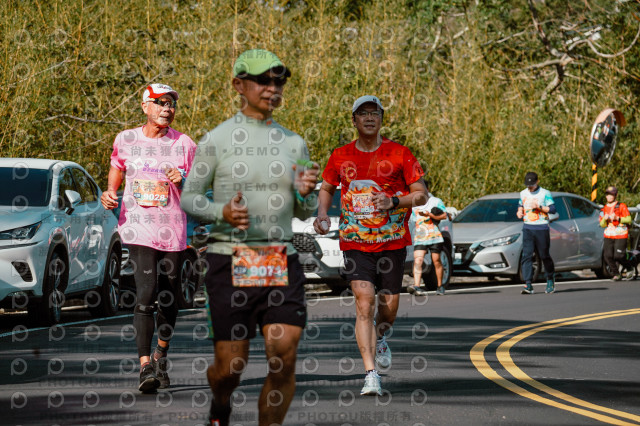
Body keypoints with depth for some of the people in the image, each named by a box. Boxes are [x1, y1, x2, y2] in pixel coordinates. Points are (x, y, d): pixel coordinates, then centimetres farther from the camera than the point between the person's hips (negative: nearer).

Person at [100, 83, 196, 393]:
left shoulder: (184, 144, 3)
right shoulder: (125, 140, 6)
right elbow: (115, 177, 18)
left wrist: (182, 181, -15)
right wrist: (109, 195, -3)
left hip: (172, 230, 1)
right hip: (137, 226, -1)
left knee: (168, 297, 8)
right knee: (146, 294, -16)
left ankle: (160, 357, 31)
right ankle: (145, 366, -19)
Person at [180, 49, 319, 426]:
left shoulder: (294, 144, 12)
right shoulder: (217, 140, 0)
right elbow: (189, 197, 4)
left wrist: (306, 193, -4)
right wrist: (222, 212, -15)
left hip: (281, 261, 3)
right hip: (230, 260, -3)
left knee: (284, 358, -11)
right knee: (230, 366, 1)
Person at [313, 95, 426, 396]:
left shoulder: (399, 154, -4)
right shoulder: (340, 156, 2)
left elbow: (421, 194, -1)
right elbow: (326, 189, 18)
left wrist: (394, 202, -19)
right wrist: (322, 213, -2)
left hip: (393, 243, 0)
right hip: (355, 243, 0)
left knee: (389, 307, 9)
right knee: (364, 304, -15)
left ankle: (379, 338, 46)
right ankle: (371, 374, -16)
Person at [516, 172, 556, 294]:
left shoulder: (545, 193, -2)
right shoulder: (523, 194, 13)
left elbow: (552, 209, -5)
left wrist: (539, 207, -18)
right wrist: (519, 212, 6)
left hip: (541, 228, -3)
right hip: (527, 228, 3)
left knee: (544, 255, 3)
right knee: (526, 255, -9)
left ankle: (550, 279, 26)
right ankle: (528, 285, -14)